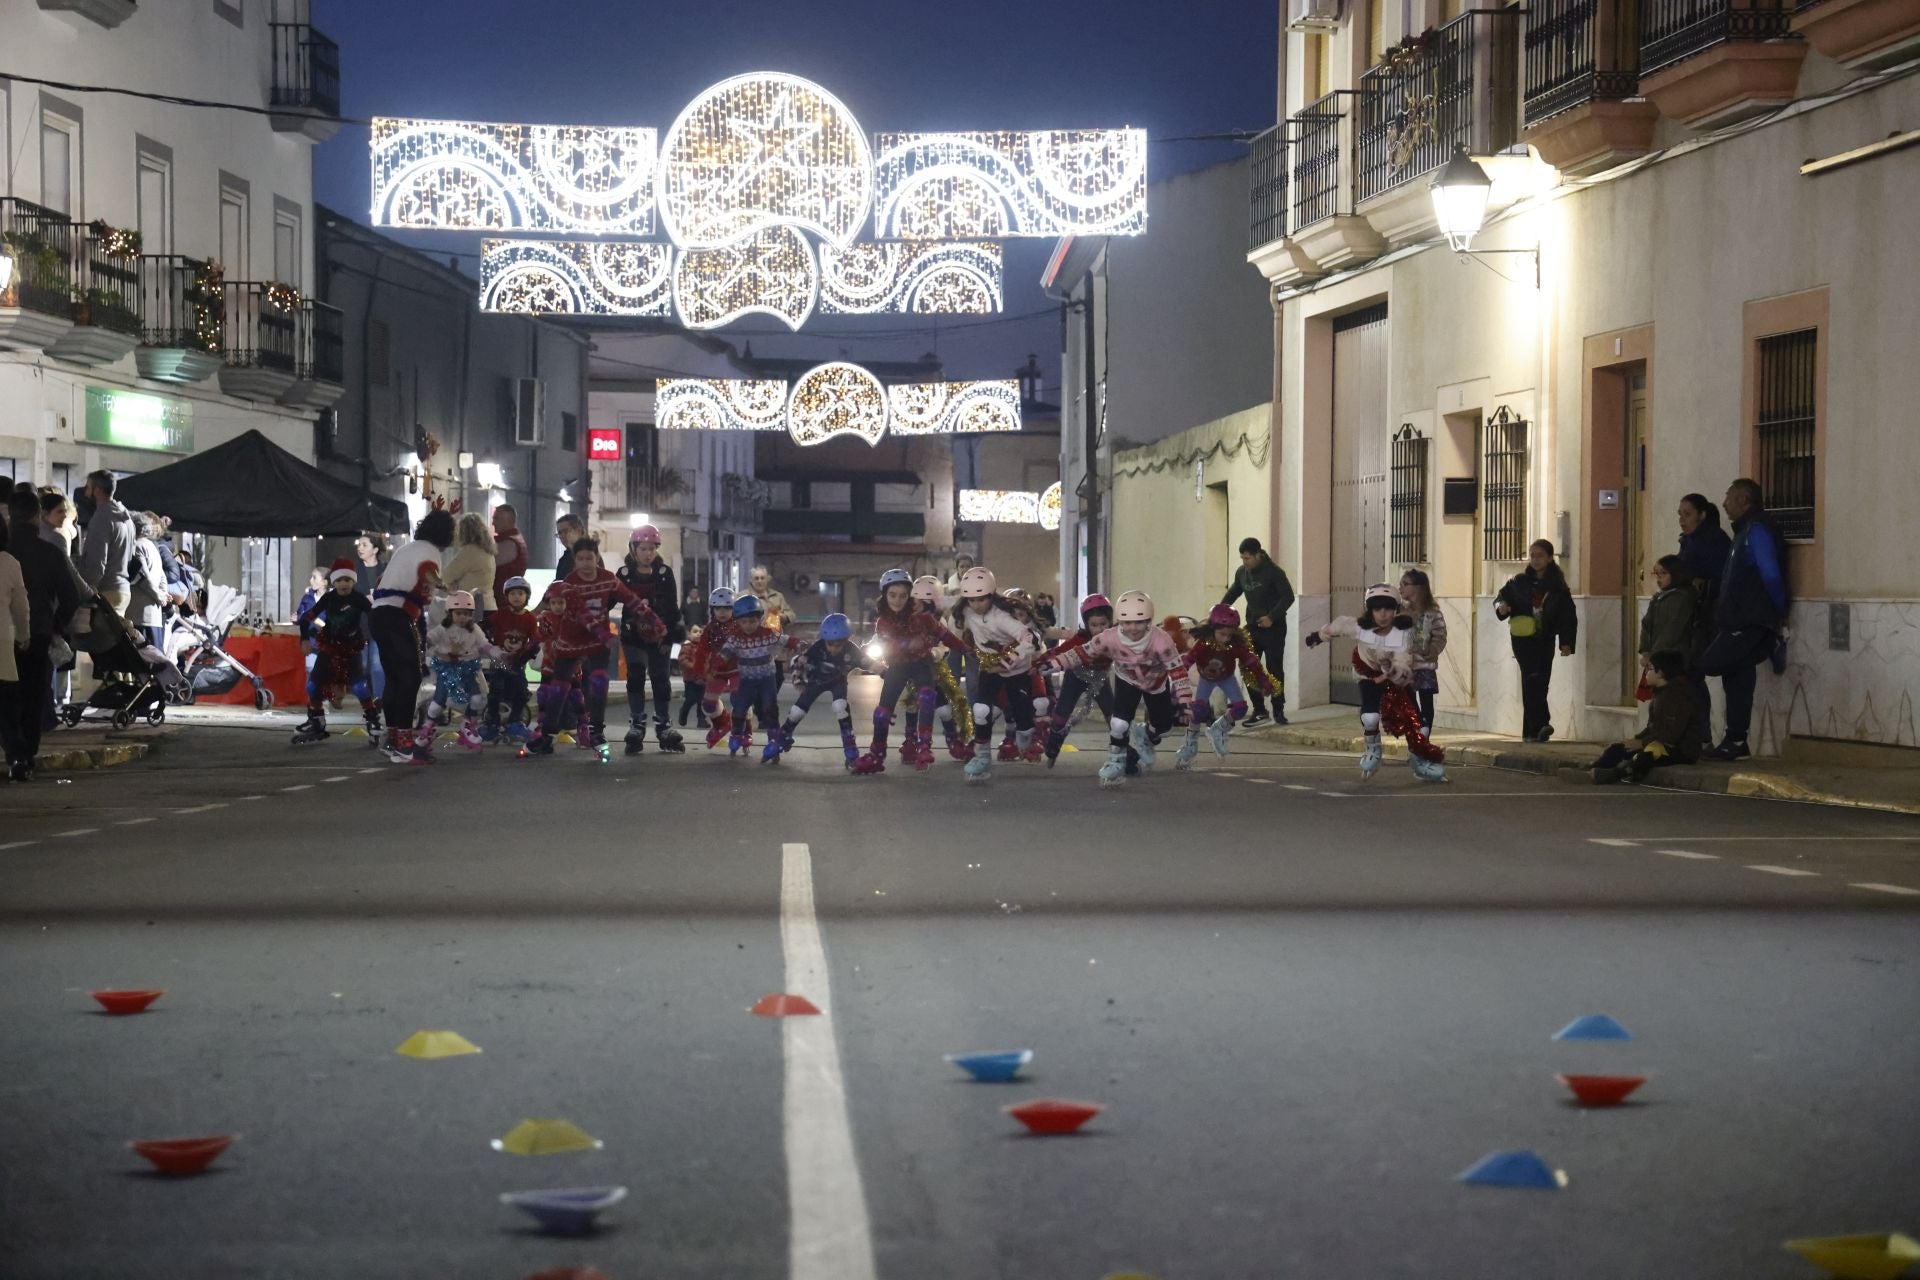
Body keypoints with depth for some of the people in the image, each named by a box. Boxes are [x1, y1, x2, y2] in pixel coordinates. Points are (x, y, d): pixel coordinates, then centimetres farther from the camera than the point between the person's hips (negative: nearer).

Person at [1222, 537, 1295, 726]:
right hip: (1252, 628, 6)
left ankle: (1279, 710, 7)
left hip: (1273, 628, -6)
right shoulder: (1241, 572, 6)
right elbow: (1233, 593, 20)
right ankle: (1259, 710, 8)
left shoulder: (1273, 572, -13)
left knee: (1275, 670, -3)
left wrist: (1272, 617, -21)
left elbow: (1288, 597, -13)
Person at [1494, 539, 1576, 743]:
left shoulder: (1558, 587, 4)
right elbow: (1502, 597, 12)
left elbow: (1568, 615, 5)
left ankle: (1531, 731, 10)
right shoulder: (1519, 582, 4)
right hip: (1523, 638, -2)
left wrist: (1566, 643, -4)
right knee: (1533, 678, -18)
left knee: (1540, 684, 3)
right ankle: (1541, 724, -26)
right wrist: (1501, 606, -13)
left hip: (1546, 640, 2)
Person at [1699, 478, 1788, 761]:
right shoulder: (1745, 531, 20)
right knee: (1737, 679, 8)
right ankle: (1735, 743, 9)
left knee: (1708, 664, -13)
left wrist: (1779, 611, -9)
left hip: (1749, 622, -10)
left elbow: (1770, 575, -18)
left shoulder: (1757, 530, -11)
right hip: (1739, 620, 10)